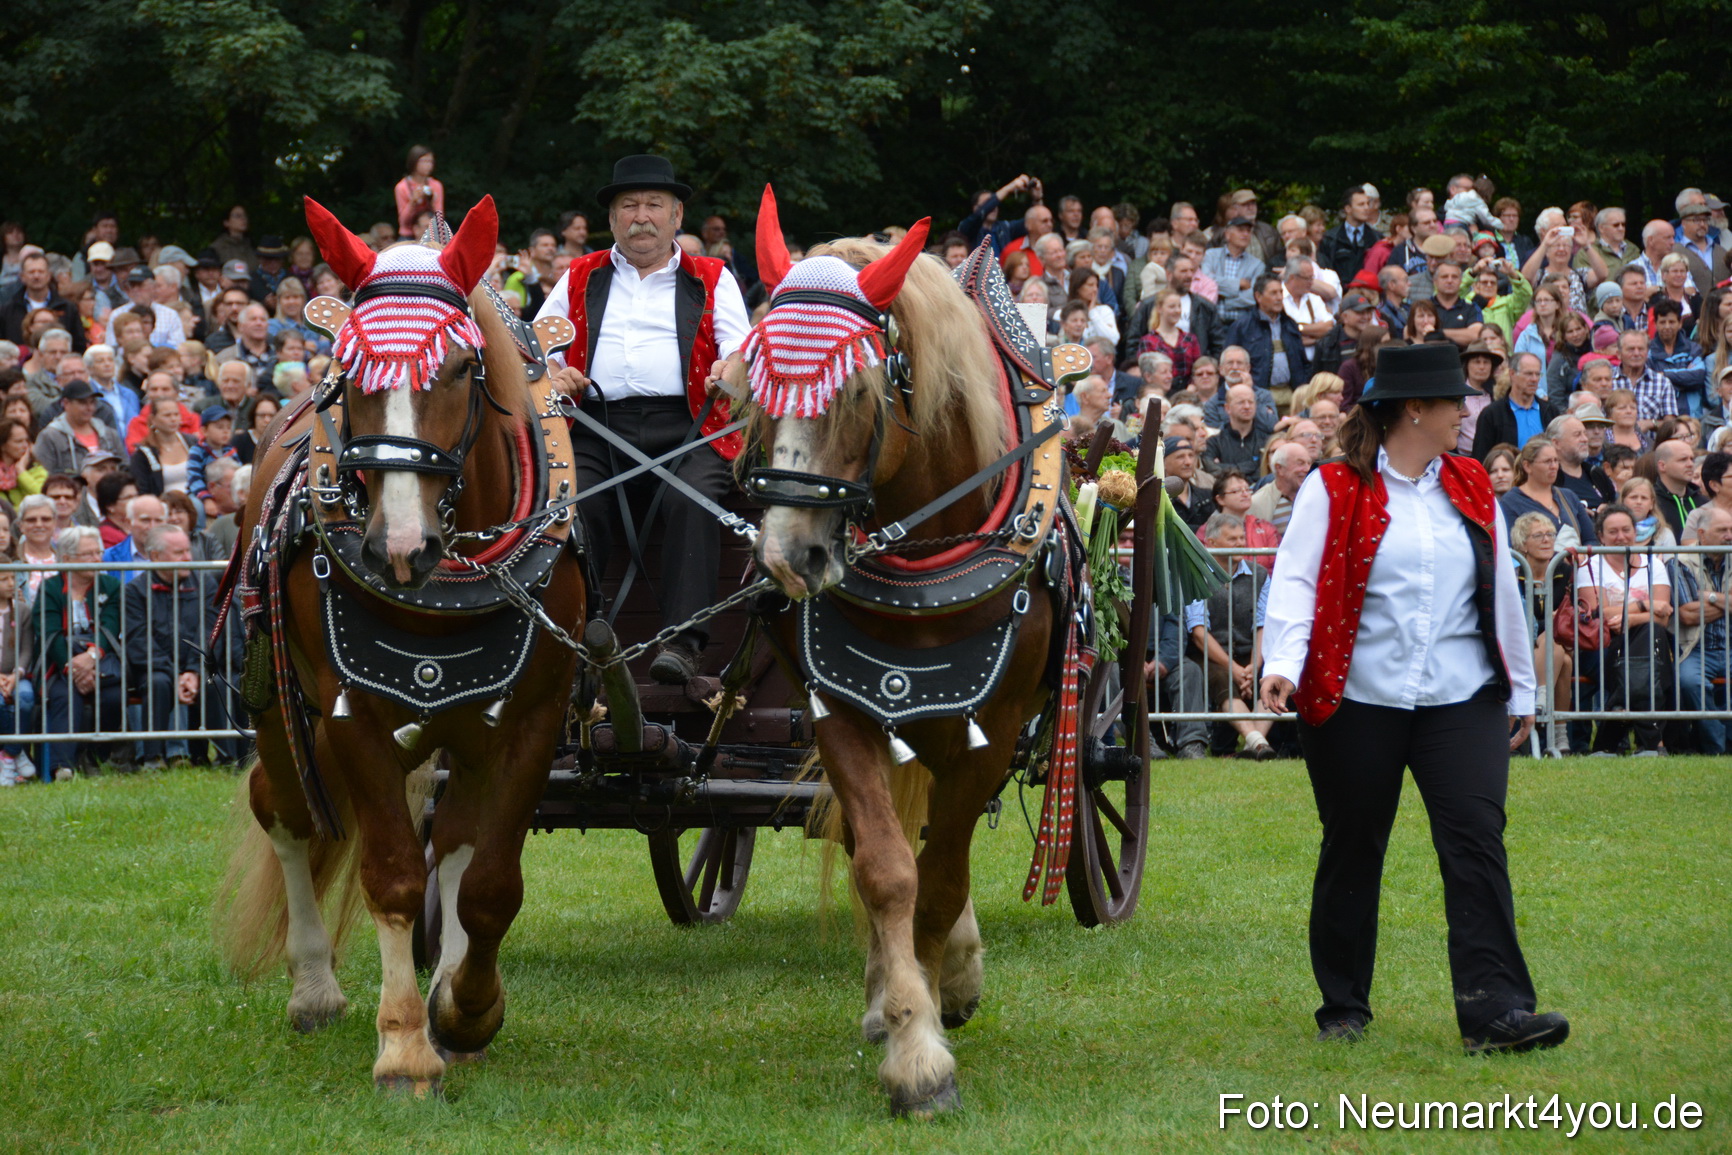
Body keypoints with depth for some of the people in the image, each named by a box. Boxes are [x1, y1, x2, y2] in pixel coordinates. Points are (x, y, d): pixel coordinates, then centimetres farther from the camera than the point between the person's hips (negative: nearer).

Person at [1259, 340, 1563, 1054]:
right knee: (1353, 852, 7)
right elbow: (1295, 580, -9)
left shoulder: (1472, 488, 13)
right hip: (1356, 701, -3)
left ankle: (1494, 1011, -16)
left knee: (1477, 839, -11)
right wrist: (1282, 662, -25)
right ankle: (1343, 1009, 21)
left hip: (1462, 701, 3)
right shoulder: (1334, 490, -2)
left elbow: (1501, 590, 18)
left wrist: (1520, 688, 21)